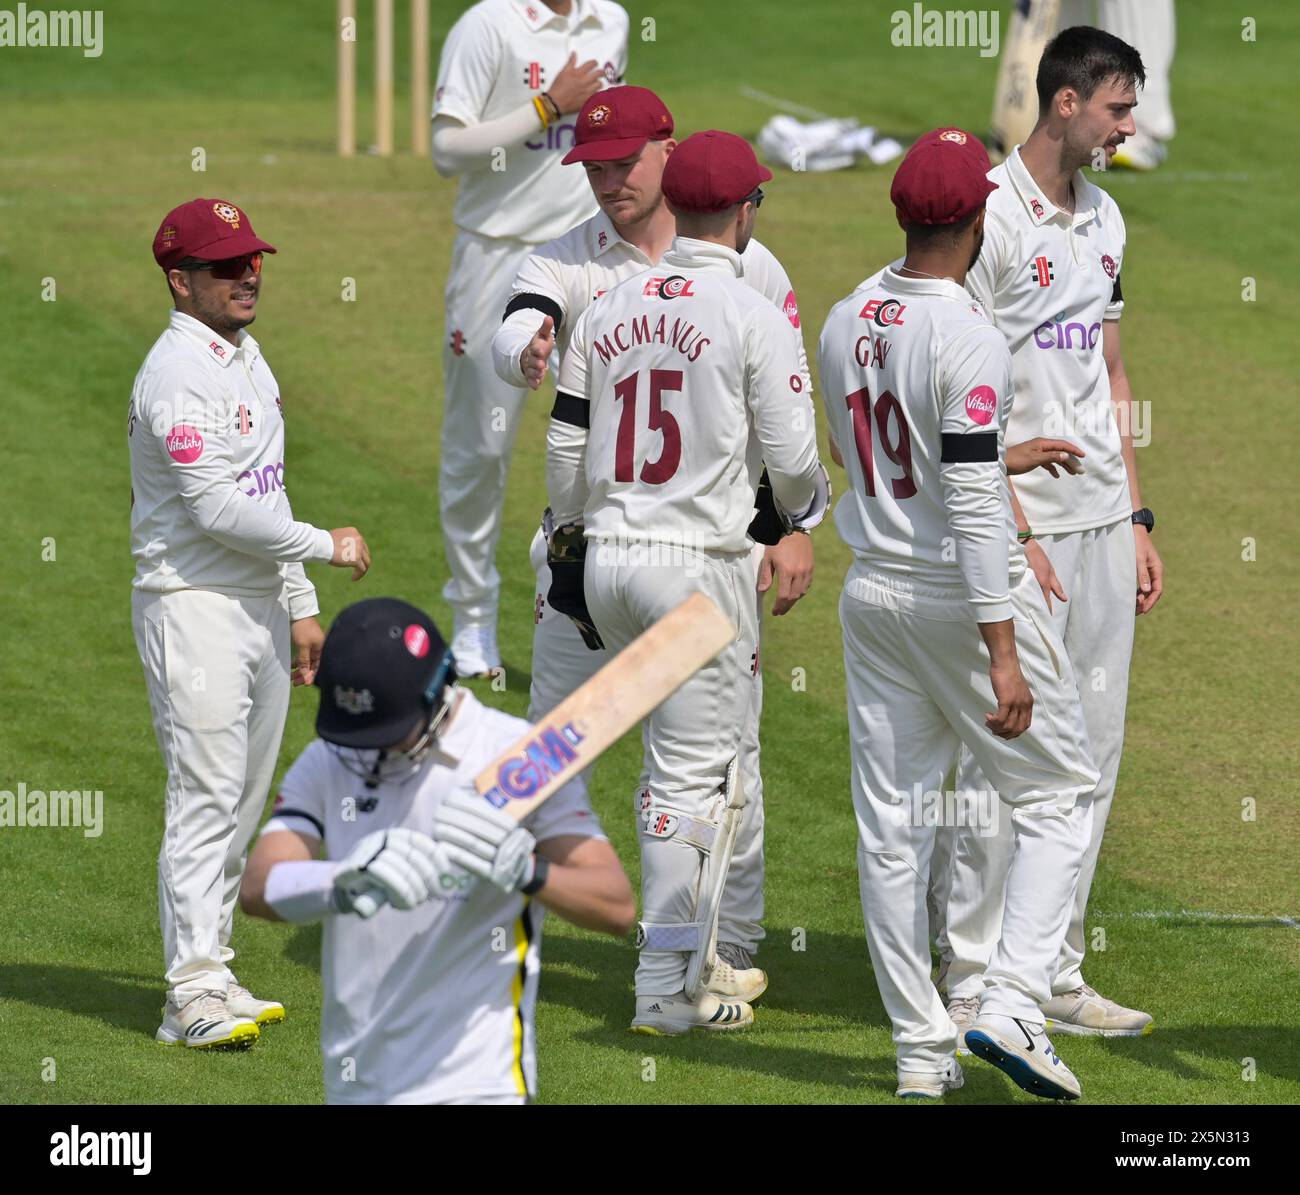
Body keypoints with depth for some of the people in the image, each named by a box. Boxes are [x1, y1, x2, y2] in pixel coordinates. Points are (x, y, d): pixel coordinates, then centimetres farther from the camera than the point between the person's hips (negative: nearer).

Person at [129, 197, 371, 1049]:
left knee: (243, 803, 11)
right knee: (205, 798, -11)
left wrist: (301, 606, 19)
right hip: (195, 605, -9)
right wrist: (325, 547, -13)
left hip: (260, 606, 9)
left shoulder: (247, 359, 15)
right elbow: (218, 509, -23)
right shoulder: (180, 373, -16)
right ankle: (195, 996, -13)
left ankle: (213, 975, 17)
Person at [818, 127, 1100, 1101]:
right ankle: (1011, 1005, -7)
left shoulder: (844, 324, 4)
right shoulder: (968, 339, -19)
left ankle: (921, 1049, 10)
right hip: (966, 592, -7)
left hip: (874, 597, 7)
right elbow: (973, 509, -24)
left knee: (891, 825, 8)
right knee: (1056, 797, 7)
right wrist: (1002, 652, -24)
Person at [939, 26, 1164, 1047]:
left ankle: (1054, 974, 15)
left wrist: (1136, 520, 16)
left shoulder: (1103, 218, 14)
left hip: (1103, 521, 8)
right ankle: (976, 988, 0)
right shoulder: (990, 216, -11)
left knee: (1092, 756, 8)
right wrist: (1011, 536, -18)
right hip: (1025, 522, -8)